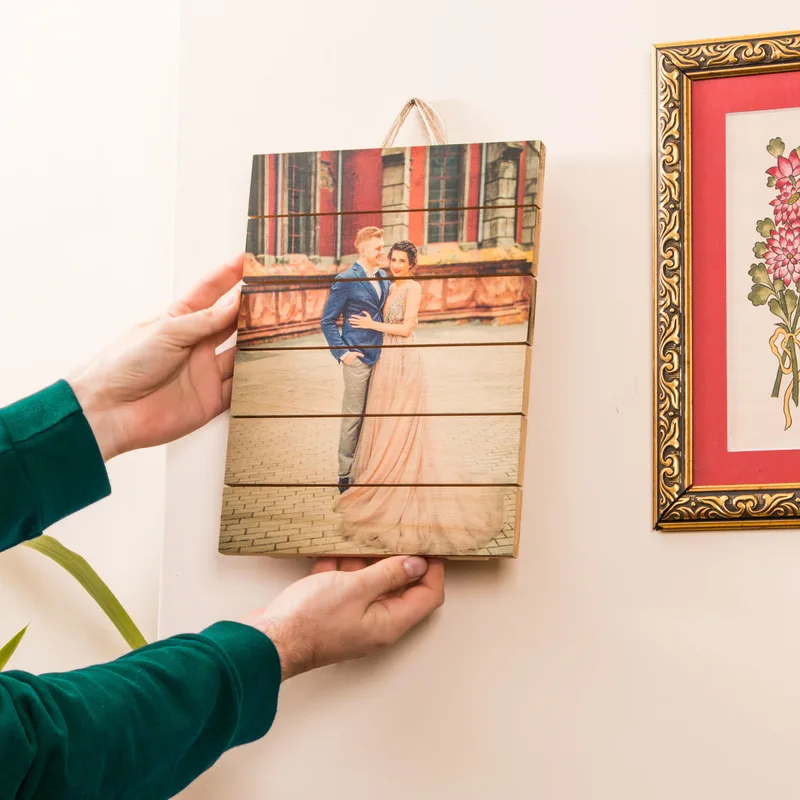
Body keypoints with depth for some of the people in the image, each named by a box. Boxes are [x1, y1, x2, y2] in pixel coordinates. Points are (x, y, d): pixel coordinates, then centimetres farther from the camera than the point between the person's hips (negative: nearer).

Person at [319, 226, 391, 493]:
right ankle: (346, 475, 6)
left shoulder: (383, 278, 11)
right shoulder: (345, 280, -8)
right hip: (357, 358, -6)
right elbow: (327, 321, -5)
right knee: (352, 417, -1)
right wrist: (341, 352, -12)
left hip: (380, 357, 6)